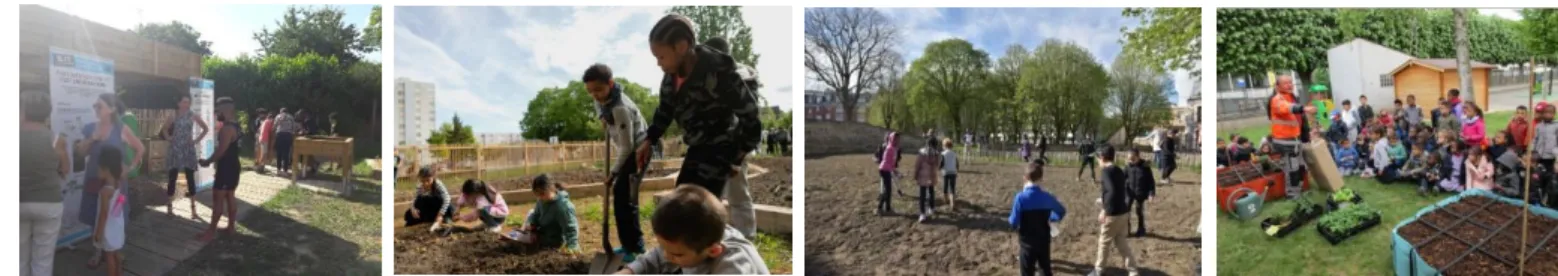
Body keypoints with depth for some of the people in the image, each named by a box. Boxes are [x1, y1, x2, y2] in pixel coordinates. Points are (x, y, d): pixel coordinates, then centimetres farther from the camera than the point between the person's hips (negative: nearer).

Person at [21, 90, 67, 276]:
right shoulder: (55, 140, -11)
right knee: (43, 259, 7)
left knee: (21, 257, 17)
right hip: (48, 203, -2)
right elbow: (65, 170, 1)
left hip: (19, 203, 2)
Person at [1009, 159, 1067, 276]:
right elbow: (1061, 211, 13)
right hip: (1044, 242, 4)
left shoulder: (1020, 197, -19)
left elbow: (1014, 223, -15)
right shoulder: (1047, 197, -5)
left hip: (1027, 244, -4)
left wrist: (1009, 219, 6)